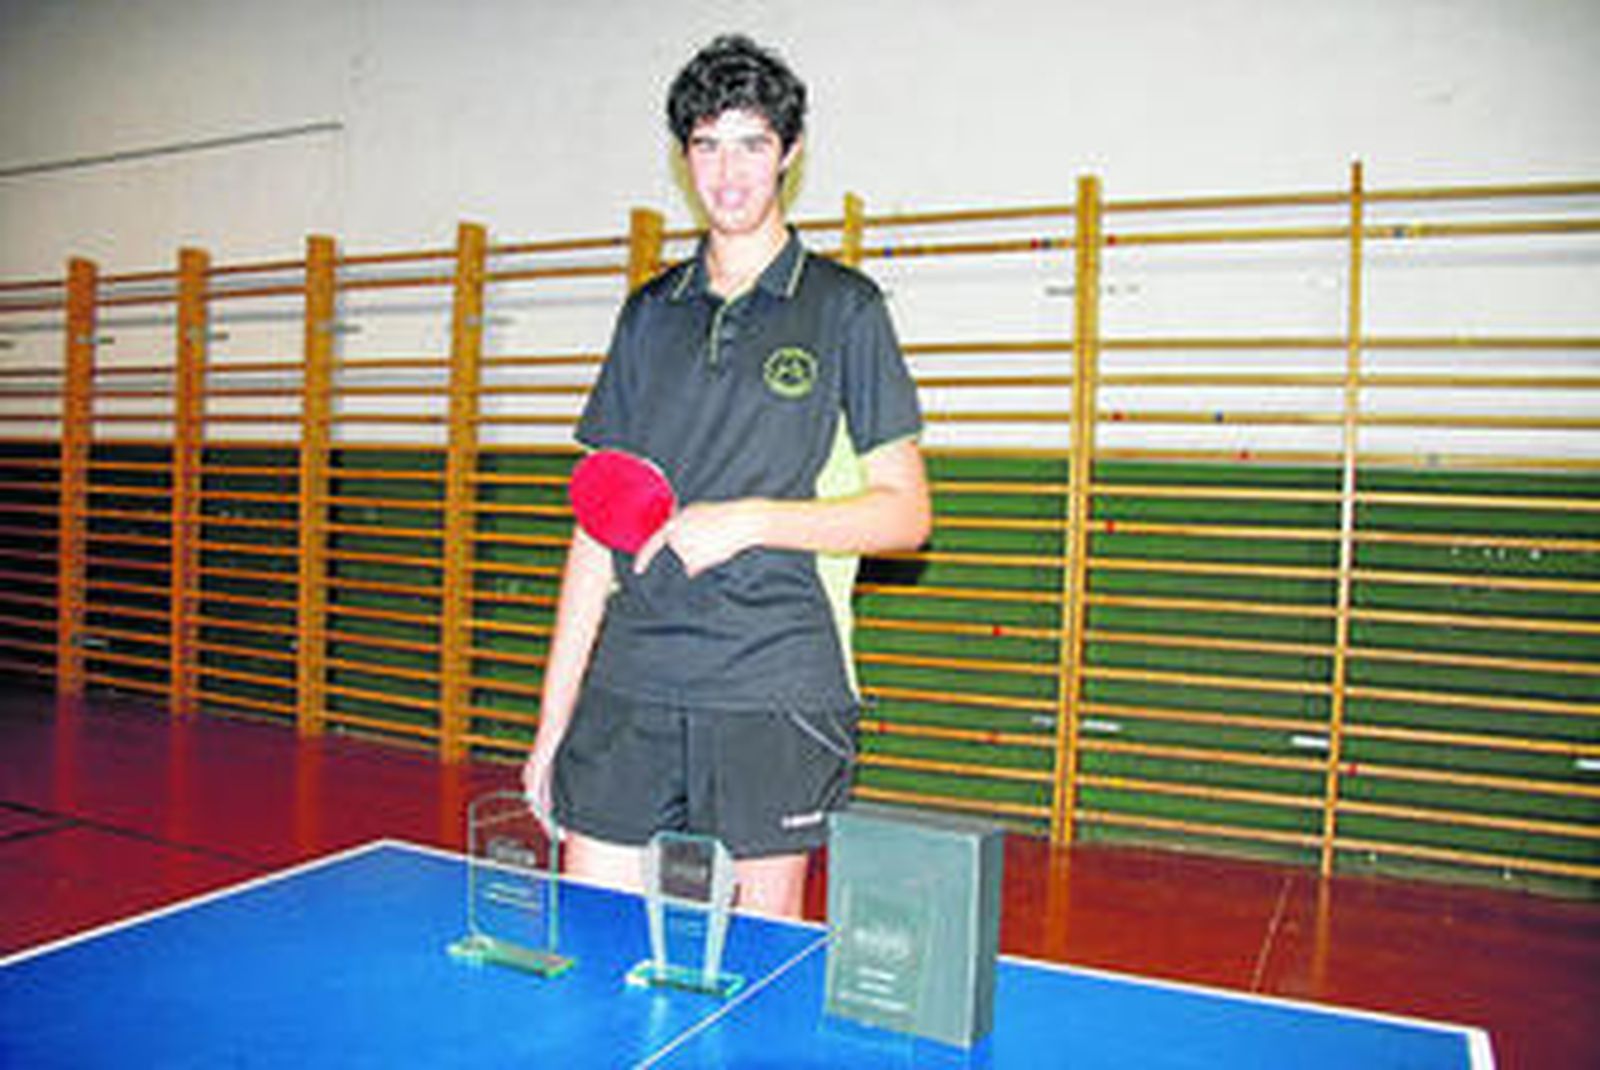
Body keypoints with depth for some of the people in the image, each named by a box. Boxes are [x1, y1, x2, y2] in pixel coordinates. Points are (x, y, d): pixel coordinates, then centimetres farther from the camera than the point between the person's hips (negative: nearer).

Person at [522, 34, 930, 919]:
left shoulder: (844, 308, 0)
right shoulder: (650, 313, 12)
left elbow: (905, 512, -1)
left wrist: (748, 521, -16)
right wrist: (554, 719, 9)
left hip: (774, 693, -3)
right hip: (628, 690, 4)